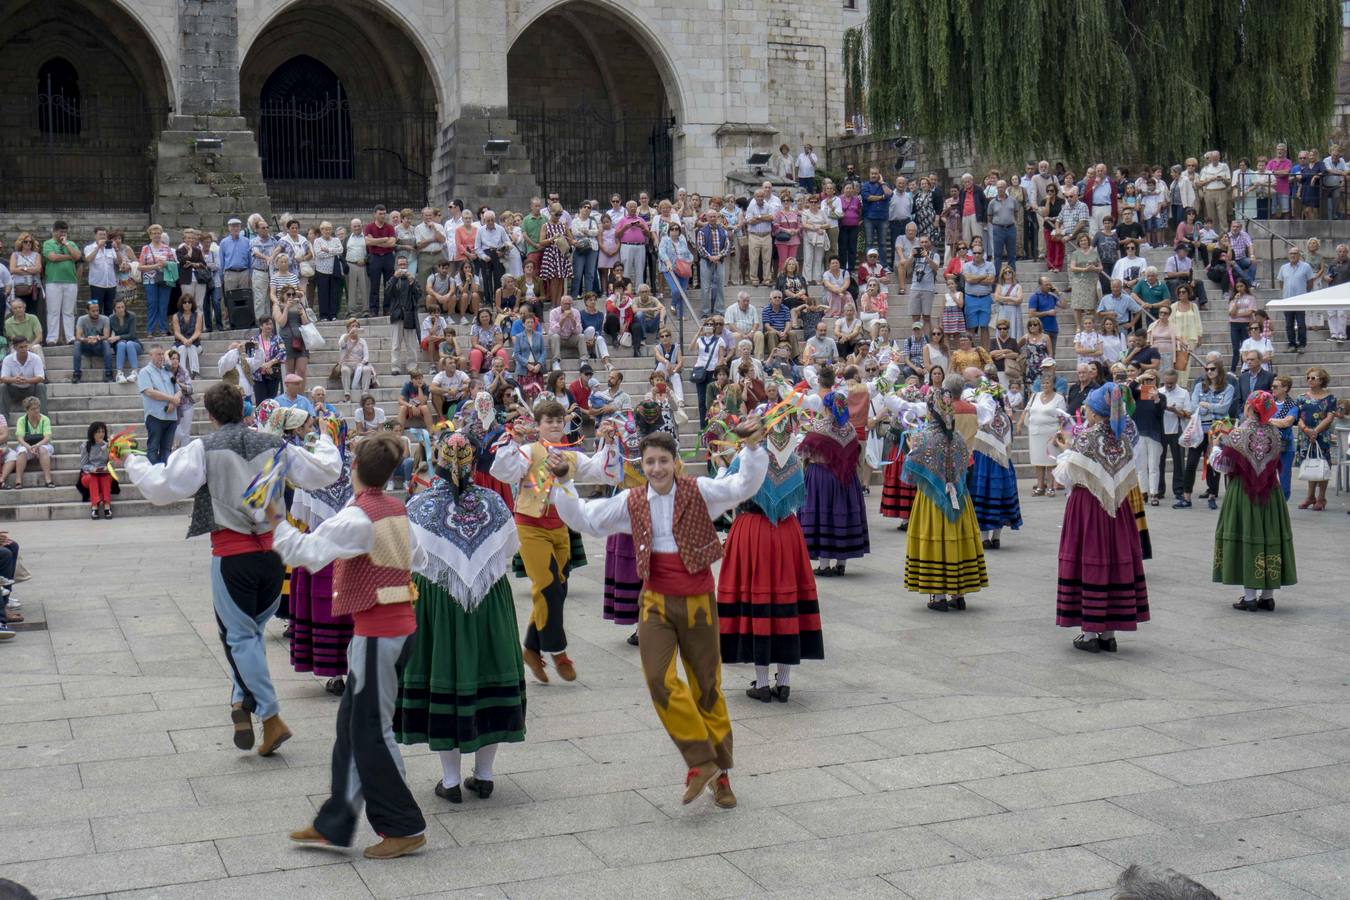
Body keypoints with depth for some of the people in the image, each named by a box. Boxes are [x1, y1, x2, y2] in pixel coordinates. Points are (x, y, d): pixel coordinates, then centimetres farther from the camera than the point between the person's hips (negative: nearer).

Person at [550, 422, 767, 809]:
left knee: (707, 686, 8)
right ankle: (701, 760, -2)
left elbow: (744, 486, -16)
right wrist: (563, 483, -5)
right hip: (657, 603, 2)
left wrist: (752, 448, -31)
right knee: (659, 680, -16)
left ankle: (720, 772, 22)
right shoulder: (632, 502, 2)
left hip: (698, 601, -1)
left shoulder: (699, 492, -6)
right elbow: (584, 518, 6)